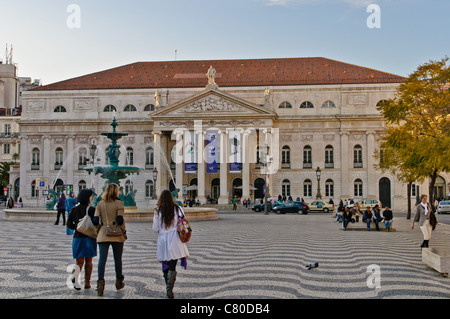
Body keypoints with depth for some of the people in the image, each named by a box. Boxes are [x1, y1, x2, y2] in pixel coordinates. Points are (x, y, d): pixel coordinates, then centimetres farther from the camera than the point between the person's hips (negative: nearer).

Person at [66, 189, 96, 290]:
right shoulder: (92, 210, -9)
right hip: (89, 238, -2)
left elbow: (69, 224, 2)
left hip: (77, 238, 2)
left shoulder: (74, 209, 2)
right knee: (88, 262, 12)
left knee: (79, 262, 4)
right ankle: (87, 283, 13)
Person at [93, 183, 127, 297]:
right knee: (118, 259, 13)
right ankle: (119, 282, 26)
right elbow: (120, 220, -13)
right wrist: (124, 232, 1)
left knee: (102, 259, -2)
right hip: (117, 235, -1)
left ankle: (100, 281, -19)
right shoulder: (119, 203, -5)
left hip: (103, 235, 1)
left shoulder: (100, 204, 4)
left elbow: (95, 221, -1)